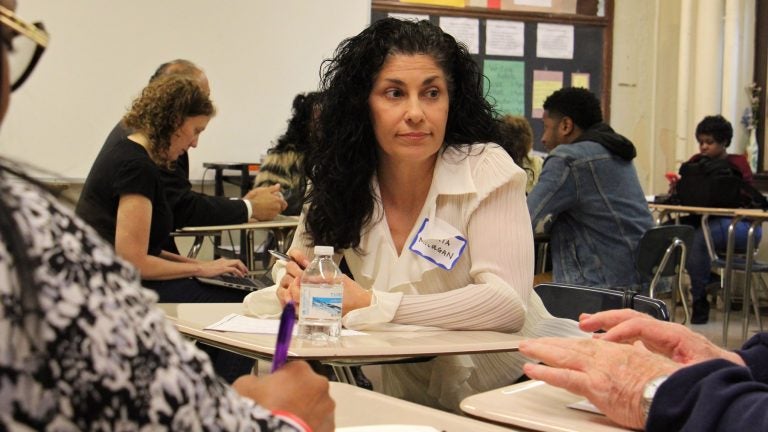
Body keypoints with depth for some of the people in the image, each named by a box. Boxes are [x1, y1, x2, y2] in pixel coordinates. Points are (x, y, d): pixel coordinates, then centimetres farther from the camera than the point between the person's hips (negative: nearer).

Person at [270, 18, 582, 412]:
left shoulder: (487, 171, -14)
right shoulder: (343, 179, -1)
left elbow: (509, 302, -24)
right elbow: (299, 262, 12)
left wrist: (368, 304, -28)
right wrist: (297, 283, -13)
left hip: (505, 390, -5)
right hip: (406, 395, 5)